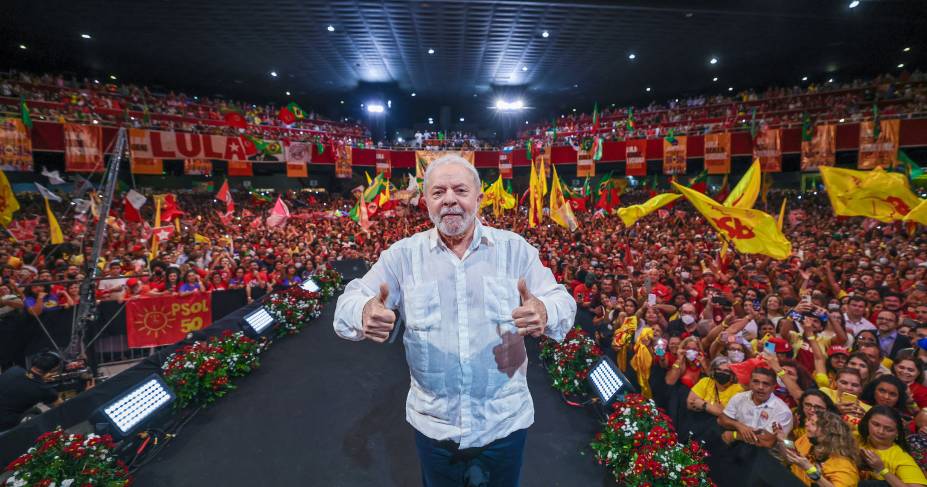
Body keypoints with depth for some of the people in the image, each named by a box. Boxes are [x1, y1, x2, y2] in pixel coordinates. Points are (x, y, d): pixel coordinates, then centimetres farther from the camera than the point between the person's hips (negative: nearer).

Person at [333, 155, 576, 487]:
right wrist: (364, 314, -34)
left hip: (505, 422, 0)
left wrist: (545, 313, -32)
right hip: (432, 425, 1)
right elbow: (350, 300, -8)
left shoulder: (514, 248, -5)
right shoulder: (403, 254, -5)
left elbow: (562, 301, -7)